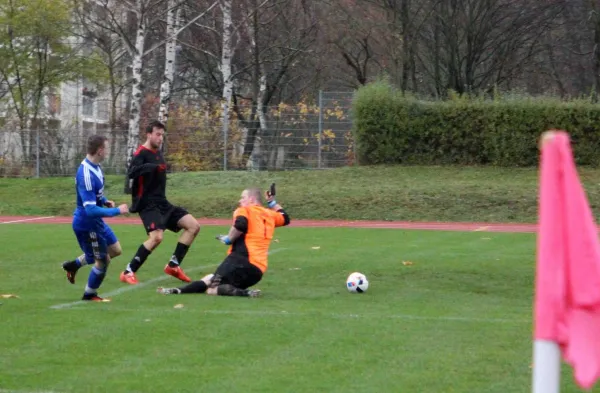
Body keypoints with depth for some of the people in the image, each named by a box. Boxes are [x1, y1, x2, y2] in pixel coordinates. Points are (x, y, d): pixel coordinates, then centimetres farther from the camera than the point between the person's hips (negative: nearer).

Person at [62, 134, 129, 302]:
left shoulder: (95, 166, -1)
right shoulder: (86, 175, -31)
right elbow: (91, 210, -31)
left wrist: (105, 201, 1)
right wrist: (116, 211, -26)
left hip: (96, 221, 9)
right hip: (87, 223, -9)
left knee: (115, 250, 19)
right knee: (103, 260, 5)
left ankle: (74, 265, 28)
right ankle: (89, 295, 27)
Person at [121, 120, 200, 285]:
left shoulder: (158, 153, 14)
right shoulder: (141, 153, -11)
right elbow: (131, 172, -32)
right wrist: (152, 167, -43)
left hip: (161, 203, 9)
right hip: (148, 204, -9)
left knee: (193, 226, 1)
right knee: (156, 236, -28)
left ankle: (173, 265, 8)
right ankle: (128, 272, -16)